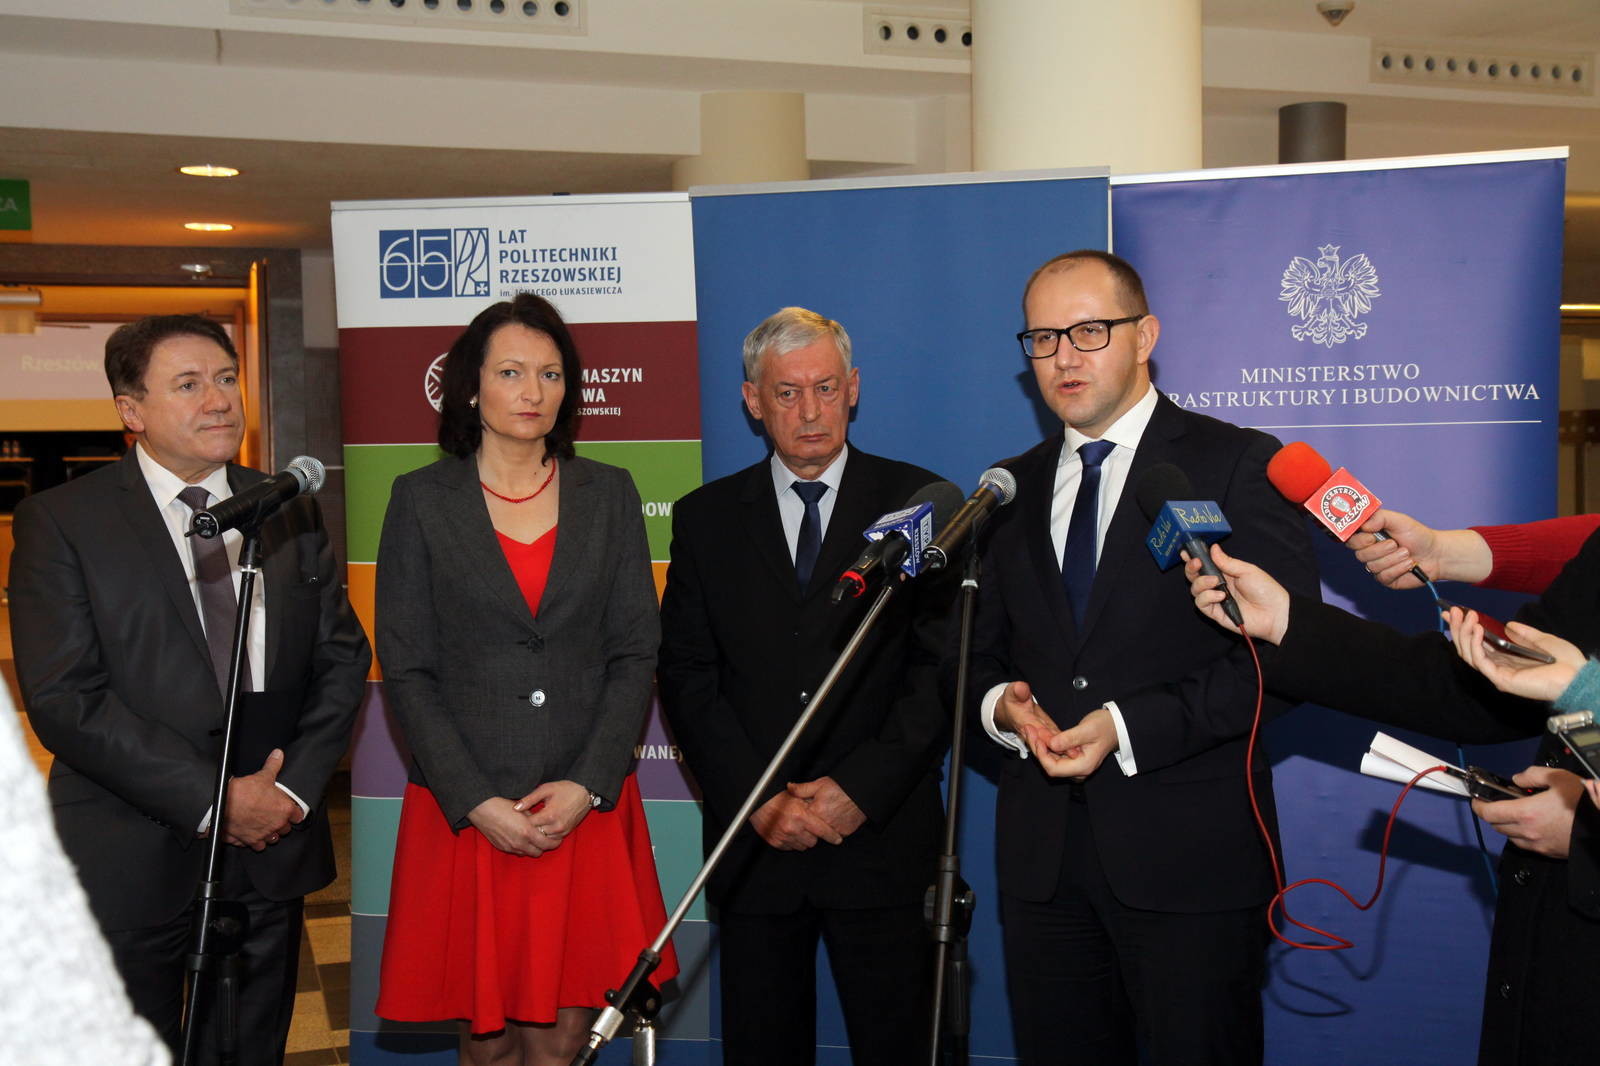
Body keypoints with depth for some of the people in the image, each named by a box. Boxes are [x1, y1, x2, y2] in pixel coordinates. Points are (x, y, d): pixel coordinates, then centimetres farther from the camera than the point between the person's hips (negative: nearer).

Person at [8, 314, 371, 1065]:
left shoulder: (290, 511, 7)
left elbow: (342, 657, 7)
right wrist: (213, 801, -16)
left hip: (270, 847, 4)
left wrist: (295, 786, -8)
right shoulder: (60, 522, -6)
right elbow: (64, 700, -14)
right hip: (126, 862, -3)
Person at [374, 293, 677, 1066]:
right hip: (466, 818, -1)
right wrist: (475, 802, -10)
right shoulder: (421, 501, 3)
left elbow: (636, 653, 4)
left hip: (586, 809, 1)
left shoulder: (608, 495, 8)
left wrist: (587, 785, -8)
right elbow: (405, 671, -1)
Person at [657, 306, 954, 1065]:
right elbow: (686, 675, 3)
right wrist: (756, 800, -8)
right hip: (752, 837, 2)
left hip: (883, 835, -1)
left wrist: (861, 789, -12)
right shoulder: (705, 517, 8)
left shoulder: (919, 503, 3)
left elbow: (943, 661, -3)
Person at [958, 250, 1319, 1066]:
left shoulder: (1237, 465, -3)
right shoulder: (1012, 488, 13)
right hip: (1042, 852, 5)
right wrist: (1000, 701, -5)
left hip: (1190, 851, -4)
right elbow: (983, 647, 18)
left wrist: (1129, 726, -17)